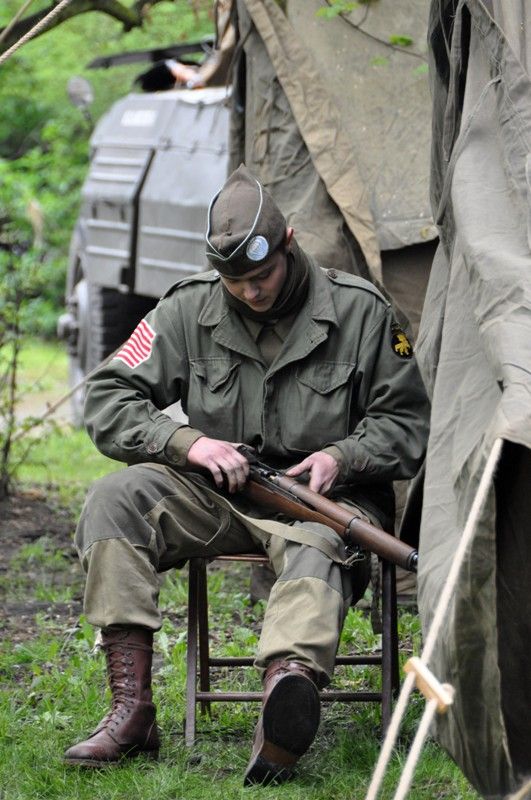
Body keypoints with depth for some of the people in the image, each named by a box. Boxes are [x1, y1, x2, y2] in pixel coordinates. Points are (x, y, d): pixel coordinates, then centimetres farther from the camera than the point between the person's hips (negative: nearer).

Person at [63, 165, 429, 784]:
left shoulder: (359, 310, -1)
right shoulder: (190, 308, 3)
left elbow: (407, 423, 6)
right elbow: (108, 399, 2)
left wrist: (341, 458, -14)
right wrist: (188, 443, -14)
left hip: (322, 499, -3)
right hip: (219, 497, 3)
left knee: (315, 550, -39)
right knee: (117, 496, -24)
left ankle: (288, 692, -72)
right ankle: (132, 709, -30)